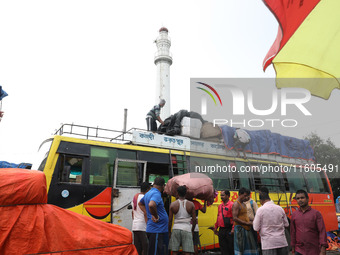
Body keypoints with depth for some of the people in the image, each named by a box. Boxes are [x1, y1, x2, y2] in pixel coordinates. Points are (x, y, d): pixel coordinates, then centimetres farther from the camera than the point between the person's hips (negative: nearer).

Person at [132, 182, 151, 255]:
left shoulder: (135, 197, 15)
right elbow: (145, 214, -16)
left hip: (134, 226, 9)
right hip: (142, 226, -9)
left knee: (137, 248, 12)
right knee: (145, 247, -5)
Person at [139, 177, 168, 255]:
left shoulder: (148, 193, 13)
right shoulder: (156, 194, -17)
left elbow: (140, 203, 30)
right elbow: (151, 205, -38)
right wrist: (156, 216, -21)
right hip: (156, 231, -10)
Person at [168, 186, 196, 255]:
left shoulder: (173, 204, -3)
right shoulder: (191, 204, -1)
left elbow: (170, 220, 0)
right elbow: (194, 220, 2)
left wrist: (169, 231, 11)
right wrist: (192, 231, 15)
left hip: (176, 229, 1)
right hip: (187, 229, 0)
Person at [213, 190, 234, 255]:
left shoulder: (231, 205, -8)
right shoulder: (220, 206, 12)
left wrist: (233, 228, -18)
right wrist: (215, 227, 16)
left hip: (229, 230, -6)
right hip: (221, 230, 6)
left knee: (231, 247, 2)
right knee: (223, 247, 10)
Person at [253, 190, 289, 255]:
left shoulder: (261, 210, -10)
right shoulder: (280, 208, 3)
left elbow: (256, 228, -8)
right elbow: (286, 224, 11)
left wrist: (253, 222, 11)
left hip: (268, 243, -4)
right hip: (282, 242, 4)